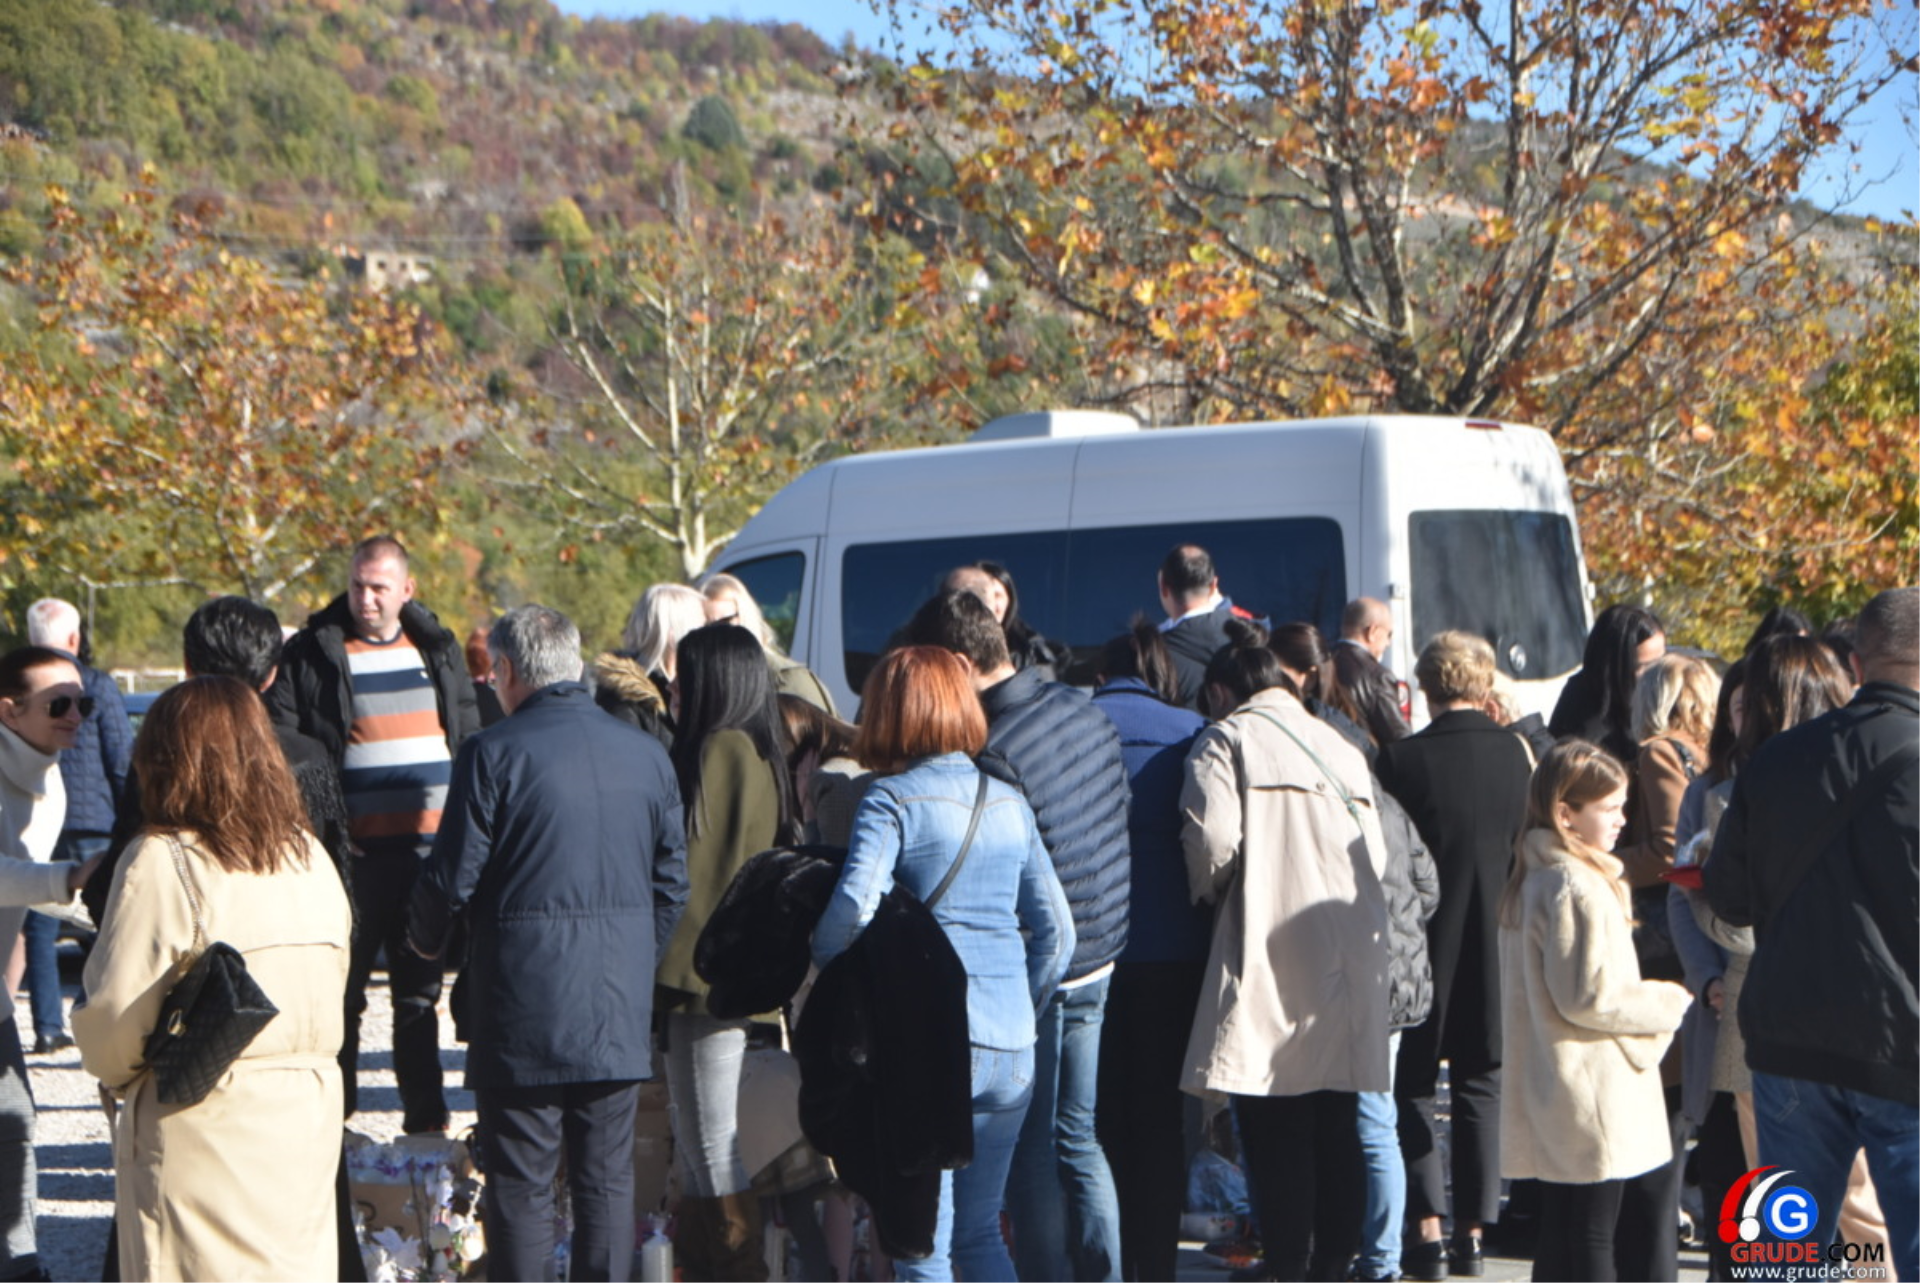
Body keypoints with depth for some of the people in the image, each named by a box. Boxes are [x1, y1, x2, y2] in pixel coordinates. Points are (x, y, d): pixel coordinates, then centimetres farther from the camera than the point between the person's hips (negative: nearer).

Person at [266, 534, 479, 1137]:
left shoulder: (439, 650, 12)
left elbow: (471, 741, 18)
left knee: (420, 990, 10)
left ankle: (426, 1116, 17)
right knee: (340, 991, 1)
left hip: (431, 848, 4)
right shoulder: (311, 655, -1)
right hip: (351, 851, -3)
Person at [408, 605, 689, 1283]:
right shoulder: (647, 753, 6)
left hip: (524, 1009, -4)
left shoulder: (494, 754, -10)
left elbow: (452, 878, -7)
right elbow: (672, 882, 11)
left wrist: (424, 938, 13)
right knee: (607, 1177, 10)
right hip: (620, 1011, 4)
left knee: (521, 1184, 3)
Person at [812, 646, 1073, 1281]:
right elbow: (1055, 930, 13)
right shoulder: (1010, 803, 12)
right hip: (1010, 1050, 6)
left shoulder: (892, 799, -6)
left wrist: (823, 962, -2)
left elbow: (854, 907, -21)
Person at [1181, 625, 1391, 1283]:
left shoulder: (1228, 738, -1)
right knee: (1338, 1130, 11)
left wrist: (1210, 890, 4)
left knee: (1275, 1133, -2)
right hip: (1349, 963, 6)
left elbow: (1212, 838, -15)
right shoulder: (1343, 747, 16)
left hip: (1269, 960, -6)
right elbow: (1376, 855, 10)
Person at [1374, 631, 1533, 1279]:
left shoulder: (1402, 759, -15)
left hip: (1424, 941, -3)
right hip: (1497, 944, 3)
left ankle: (1428, 1230, 1)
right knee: (1481, 1083, 12)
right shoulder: (1516, 752, -4)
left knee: (1413, 1084, 8)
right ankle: (1474, 1230, 12)